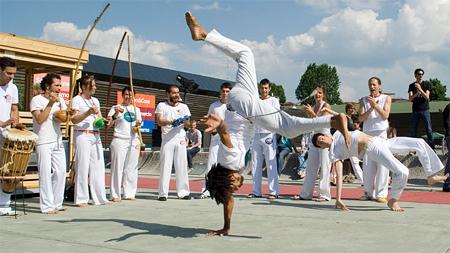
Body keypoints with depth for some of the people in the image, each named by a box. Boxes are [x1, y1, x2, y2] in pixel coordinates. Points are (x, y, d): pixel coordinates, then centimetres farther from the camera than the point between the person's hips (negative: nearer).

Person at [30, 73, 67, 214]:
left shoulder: (60, 100, 15)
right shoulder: (37, 100, -2)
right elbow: (40, 119, -14)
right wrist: (50, 103, -15)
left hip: (58, 141, 6)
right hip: (43, 142, -6)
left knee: (61, 171, 4)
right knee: (46, 173, -6)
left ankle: (57, 203, 14)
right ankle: (47, 206, -1)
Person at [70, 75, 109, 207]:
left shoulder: (95, 100, 18)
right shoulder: (77, 99, 0)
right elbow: (74, 119, -8)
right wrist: (88, 113, -20)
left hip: (96, 136, 6)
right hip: (83, 135, -6)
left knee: (98, 166, 5)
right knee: (83, 166, -5)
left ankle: (100, 197, 10)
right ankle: (81, 199, 3)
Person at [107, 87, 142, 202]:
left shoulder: (136, 109, 16)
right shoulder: (116, 108, 2)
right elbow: (108, 124, -8)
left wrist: (138, 126, -1)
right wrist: (116, 114, -24)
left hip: (133, 141, 4)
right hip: (119, 141, -4)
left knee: (131, 168, 4)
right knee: (117, 167, -6)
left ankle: (129, 193, 10)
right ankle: (115, 195, -3)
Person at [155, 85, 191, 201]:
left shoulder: (184, 107, 13)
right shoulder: (162, 106, 6)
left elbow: (188, 124, 7)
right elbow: (159, 121, -7)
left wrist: (185, 121, -17)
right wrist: (171, 122, -25)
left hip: (180, 139, 2)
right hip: (167, 140, -2)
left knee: (182, 166, 3)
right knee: (165, 166, -3)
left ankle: (183, 192, 9)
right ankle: (163, 193, 1)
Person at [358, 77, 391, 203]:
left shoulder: (386, 98, 8)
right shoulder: (363, 100, 13)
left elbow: (385, 116, -4)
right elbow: (361, 118, 3)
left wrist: (375, 105, -14)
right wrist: (371, 108, -11)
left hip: (381, 132, -2)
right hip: (367, 134, 2)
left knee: (382, 164, -8)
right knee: (367, 165, 0)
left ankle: (381, 194, -7)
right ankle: (368, 193, 7)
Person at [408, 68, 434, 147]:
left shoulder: (427, 84, 3)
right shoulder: (412, 86, 7)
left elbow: (427, 97, -7)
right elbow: (410, 99, -3)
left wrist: (420, 89, -21)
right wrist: (417, 93, -23)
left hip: (425, 110, -2)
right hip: (415, 111, 2)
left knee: (429, 129, -4)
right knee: (413, 131, 3)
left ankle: (431, 146, 0)